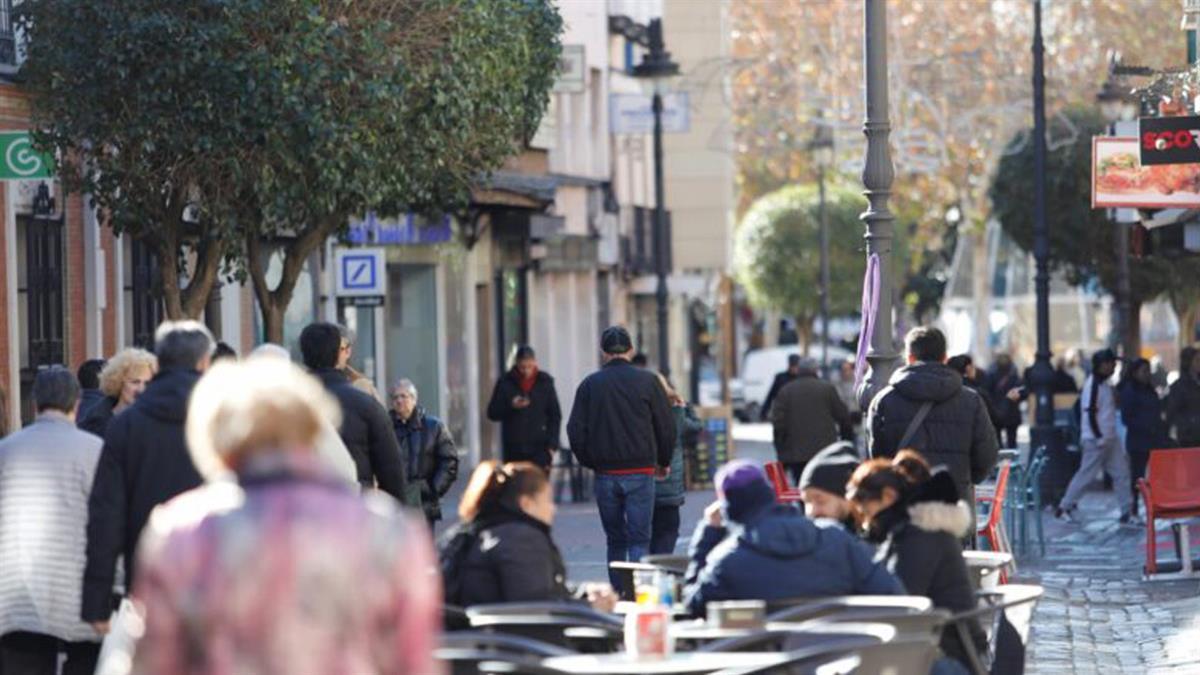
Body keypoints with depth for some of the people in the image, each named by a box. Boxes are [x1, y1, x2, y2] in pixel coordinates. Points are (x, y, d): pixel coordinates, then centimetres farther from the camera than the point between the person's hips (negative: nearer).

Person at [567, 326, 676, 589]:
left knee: (615, 540, 13)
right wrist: (664, 462, 16)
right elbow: (667, 426, 1)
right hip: (640, 472, -2)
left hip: (605, 475, 2)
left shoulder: (590, 384, 1)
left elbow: (575, 431, 1)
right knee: (639, 540, -1)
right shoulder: (647, 381, -3)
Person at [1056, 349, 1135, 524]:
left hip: (1110, 437, 9)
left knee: (1121, 473, 6)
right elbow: (1090, 413, -20)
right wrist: (1098, 437, -19)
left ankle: (1127, 513, 9)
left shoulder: (1106, 384, 11)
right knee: (1086, 475, -2)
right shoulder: (1093, 385, -17)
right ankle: (1064, 508, 9)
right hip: (1096, 439, -9)